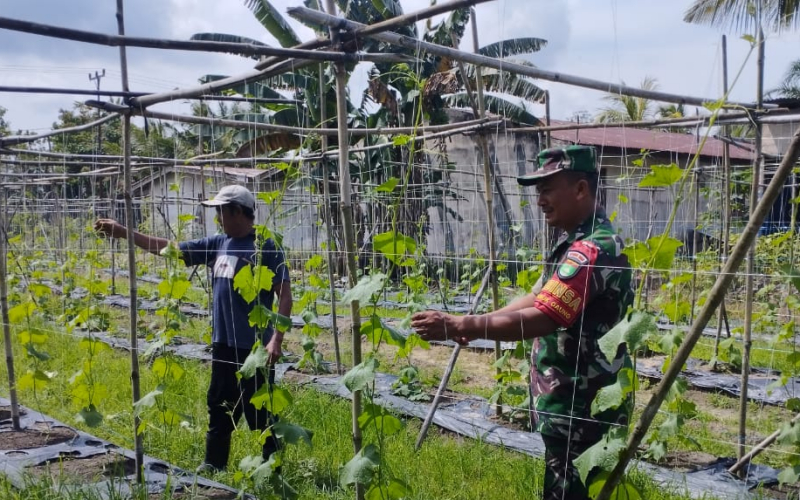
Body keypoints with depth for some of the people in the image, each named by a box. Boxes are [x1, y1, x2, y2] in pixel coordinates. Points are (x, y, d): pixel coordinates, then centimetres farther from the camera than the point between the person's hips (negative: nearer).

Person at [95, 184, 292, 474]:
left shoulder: (265, 247, -11)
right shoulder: (218, 244, 10)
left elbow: (285, 294, -14)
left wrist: (277, 339, -22)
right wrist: (123, 233, 11)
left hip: (254, 347, -7)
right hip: (223, 344, 7)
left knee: (261, 413, 1)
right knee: (219, 408, 16)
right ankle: (213, 465, 28)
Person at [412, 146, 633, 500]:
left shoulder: (593, 250, -23)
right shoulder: (576, 242, 12)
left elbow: (540, 319, -31)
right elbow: (538, 298, 17)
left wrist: (459, 326, -30)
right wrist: (477, 324, 5)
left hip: (582, 414, -10)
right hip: (572, 407, 10)